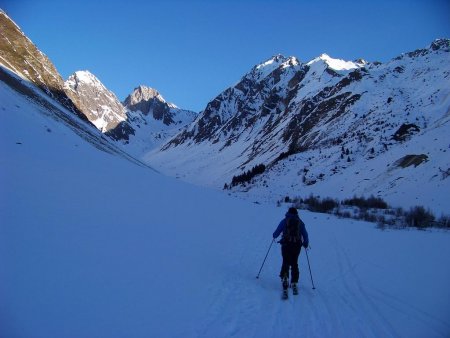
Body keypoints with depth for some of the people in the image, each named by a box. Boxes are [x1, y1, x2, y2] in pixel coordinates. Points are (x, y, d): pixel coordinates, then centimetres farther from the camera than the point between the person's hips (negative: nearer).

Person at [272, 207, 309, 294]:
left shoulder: (285, 221, 3)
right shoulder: (300, 222, 9)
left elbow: (277, 232, 3)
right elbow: (305, 235, 8)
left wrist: (274, 236, 25)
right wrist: (306, 244, 24)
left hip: (286, 245, -2)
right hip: (297, 245, 2)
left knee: (286, 262, 3)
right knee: (294, 264, 12)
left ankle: (284, 278, -20)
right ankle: (294, 282, 9)